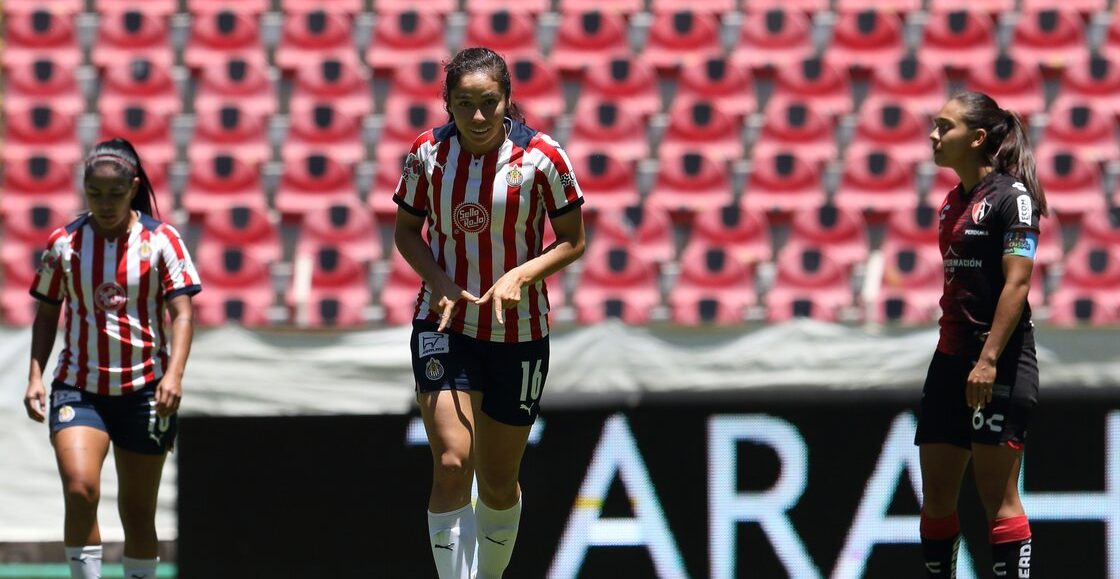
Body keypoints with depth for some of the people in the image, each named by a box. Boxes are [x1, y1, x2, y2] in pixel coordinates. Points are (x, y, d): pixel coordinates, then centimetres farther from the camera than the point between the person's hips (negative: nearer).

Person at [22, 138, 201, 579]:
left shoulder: (161, 240, -2)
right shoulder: (64, 243, 2)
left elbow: (182, 313, -7)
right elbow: (46, 314, 11)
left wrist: (174, 374, -22)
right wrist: (35, 376, -1)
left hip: (144, 390, 0)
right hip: (78, 389, 0)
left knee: (138, 510, 7)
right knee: (80, 490, -22)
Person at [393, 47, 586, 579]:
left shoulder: (540, 156, -11)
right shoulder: (428, 153, -6)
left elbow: (572, 241, -2)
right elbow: (406, 231, 7)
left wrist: (519, 276, -19)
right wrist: (439, 281, -12)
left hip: (519, 332, 0)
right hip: (446, 325, 0)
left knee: (498, 483, 10)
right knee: (451, 464, -18)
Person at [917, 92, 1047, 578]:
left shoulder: (1011, 196, -10)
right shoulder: (954, 201, 16)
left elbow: (1016, 282, -17)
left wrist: (989, 360, -23)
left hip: (1000, 362, -9)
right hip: (951, 360, 9)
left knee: (998, 497, -9)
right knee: (936, 496, 8)